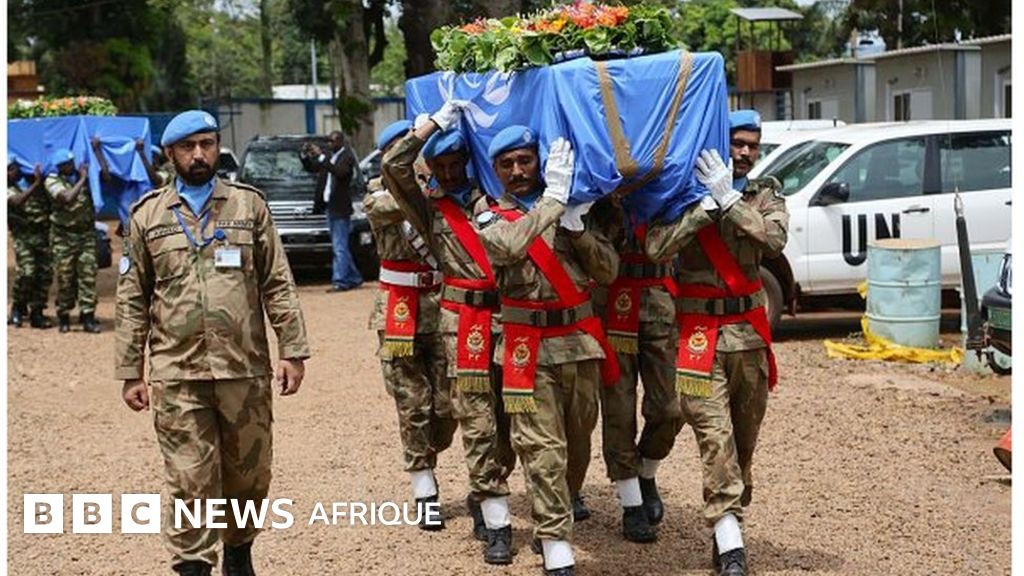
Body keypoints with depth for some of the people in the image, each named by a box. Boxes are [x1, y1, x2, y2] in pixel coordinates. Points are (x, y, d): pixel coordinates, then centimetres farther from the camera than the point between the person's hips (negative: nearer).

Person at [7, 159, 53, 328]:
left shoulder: (34, 181, 18)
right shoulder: (9, 191, 3)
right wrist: (36, 184, -19)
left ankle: (37, 313, 8)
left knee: (45, 274, 0)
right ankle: (18, 308, 6)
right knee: (26, 272, -17)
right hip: (24, 236, -5)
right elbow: (18, 201, -20)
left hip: (44, 234, 5)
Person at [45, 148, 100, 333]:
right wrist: (82, 179, -14)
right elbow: (68, 198, -22)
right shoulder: (52, 181, -7)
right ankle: (63, 317, 14)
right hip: (64, 235, -2)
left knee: (88, 274, -5)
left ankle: (88, 316, -4)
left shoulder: (83, 174, 6)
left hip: (86, 232, 2)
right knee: (65, 276, 1)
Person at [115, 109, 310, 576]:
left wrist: (293, 350, -2)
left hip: (246, 371, 1)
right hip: (177, 376, -1)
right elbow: (132, 301, 7)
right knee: (190, 482, -3)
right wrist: (130, 372, 3)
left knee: (249, 475, 11)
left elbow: (278, 286, 4)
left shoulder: (249, 205, 6)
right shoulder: (148, 216, 6)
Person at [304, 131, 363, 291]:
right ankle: (353, 278, 23)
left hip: (340, 208, -9)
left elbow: (339, 172, -27)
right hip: (329, 206, 9)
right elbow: (314, 168, 21)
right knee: (340, 247, 14)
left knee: (340, 247, -9)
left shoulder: (347, 156, -10)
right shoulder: (329, 156, 12)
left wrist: (321, 157, -28)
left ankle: (340, 281, -8)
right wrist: (306, 156, 3)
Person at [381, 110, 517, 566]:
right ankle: (496, 523, 2)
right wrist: (435, 122, 0)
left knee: (508, 420, 9)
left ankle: (481, 497, 31)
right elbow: (393, 166, -2)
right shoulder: (429, 206, 10)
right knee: (479, 425, -3)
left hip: (511, 317, 2)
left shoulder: (494, 193, 12)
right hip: (465, 323, -2)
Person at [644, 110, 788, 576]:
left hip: (750, 331, 4)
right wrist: (708, 204, -19)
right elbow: (657, 248, -16)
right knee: (715, 438, -12)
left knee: (745, 438, 10)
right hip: (701, 331, -4)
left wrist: (730, 198, -19)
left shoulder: (765, 193, 7)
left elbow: (775, 240, -13)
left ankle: (726, 532, 25)